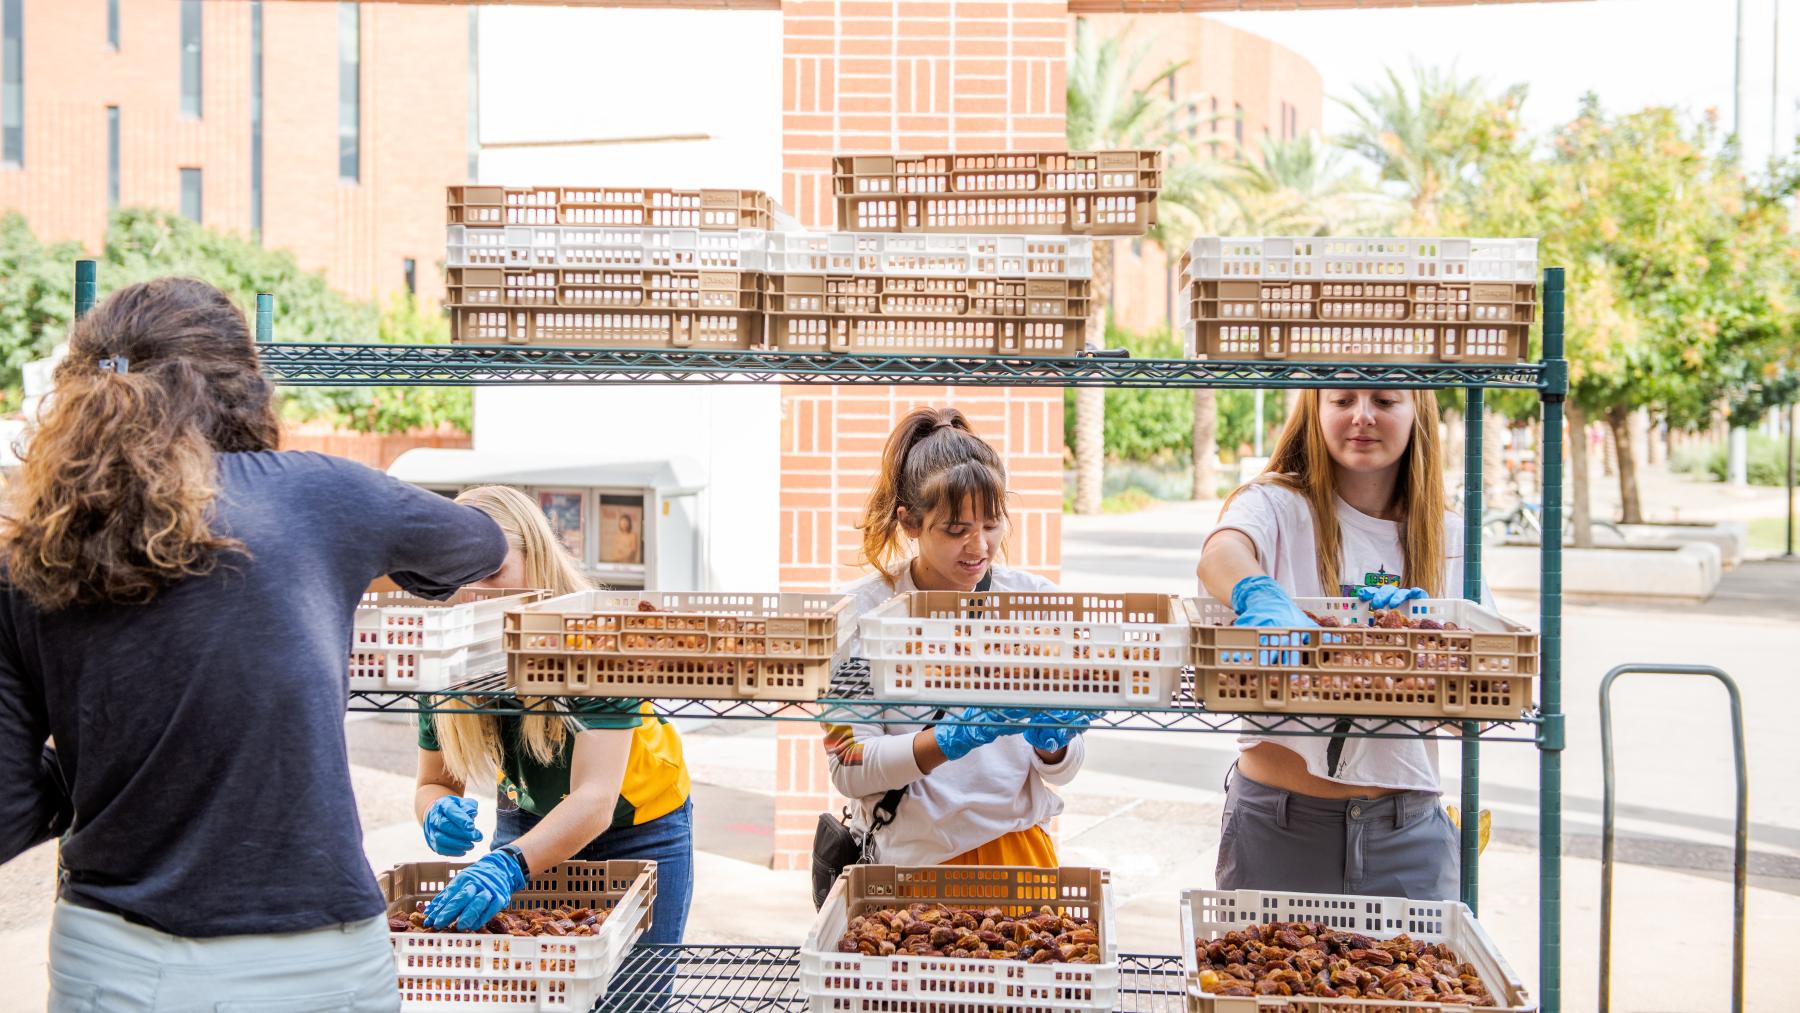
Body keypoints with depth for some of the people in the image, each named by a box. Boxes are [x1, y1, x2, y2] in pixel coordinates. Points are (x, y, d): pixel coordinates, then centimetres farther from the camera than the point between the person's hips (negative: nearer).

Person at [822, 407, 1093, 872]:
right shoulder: (863, 609, -6)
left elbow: (1062, 770, 6)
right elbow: (849, 769, -9)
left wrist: (1050, 740, -15)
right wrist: (955, 737, -20)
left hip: (1020, 846, 1)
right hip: (908, 858, -1)